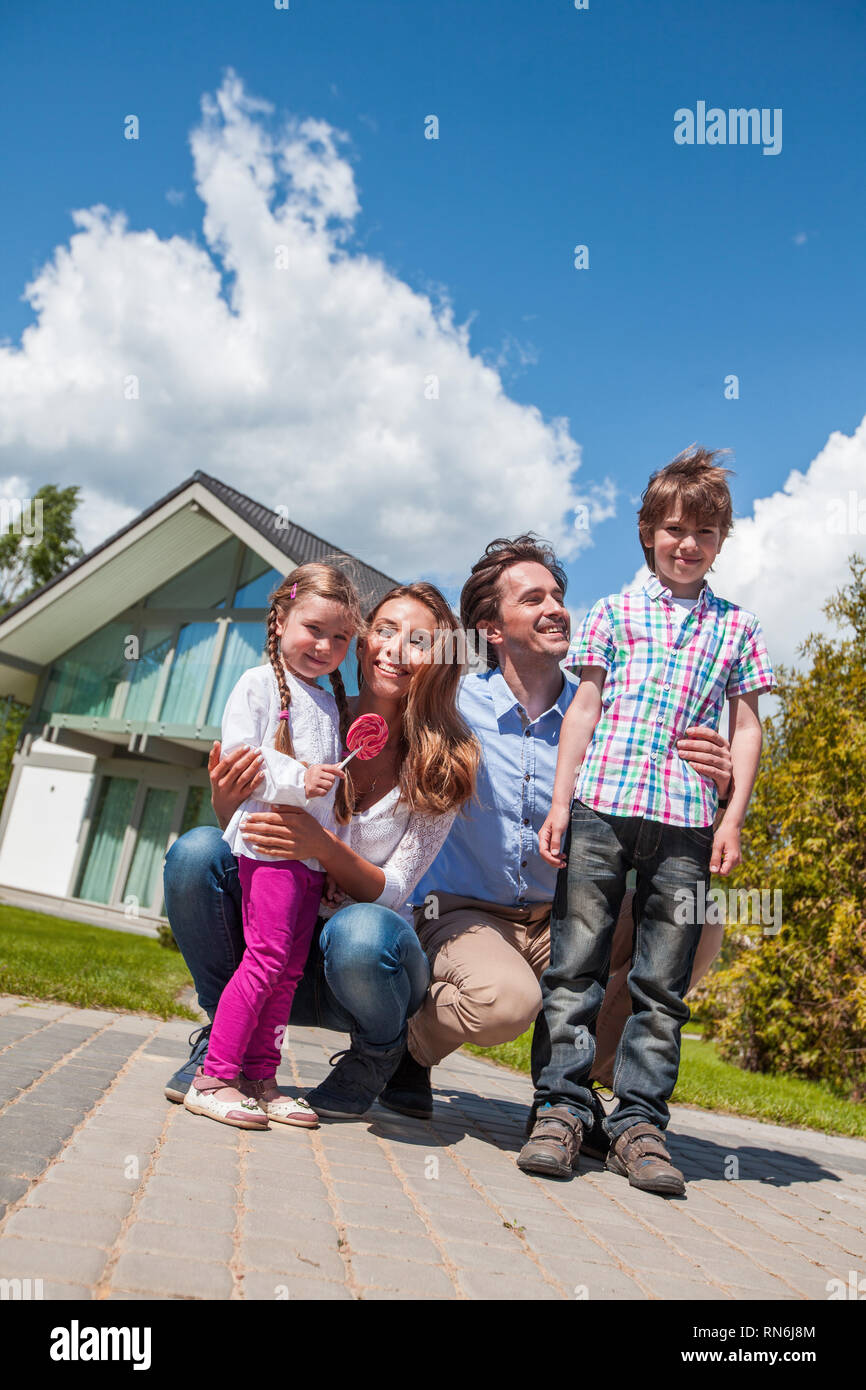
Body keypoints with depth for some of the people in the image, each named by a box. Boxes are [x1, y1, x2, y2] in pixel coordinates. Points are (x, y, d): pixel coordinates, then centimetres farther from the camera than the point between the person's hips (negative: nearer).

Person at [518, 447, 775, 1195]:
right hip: (601, 806, 0)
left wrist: (734, 818, 2)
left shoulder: (736, 627, 15)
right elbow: (584, 710, 9)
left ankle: (639, 1123, 12)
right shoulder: (615, 612, 12)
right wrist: (559, 804, 2)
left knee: (664, 982, 3)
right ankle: (563, 1109, 8)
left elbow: (746, 728, 13)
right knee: (576, 964, -1)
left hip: (687, 822, 1)